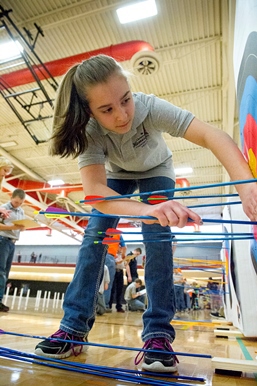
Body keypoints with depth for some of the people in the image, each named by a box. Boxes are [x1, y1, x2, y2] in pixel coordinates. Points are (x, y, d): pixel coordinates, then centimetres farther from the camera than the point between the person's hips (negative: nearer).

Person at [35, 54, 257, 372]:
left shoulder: (150, 107, -36)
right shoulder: (89, 132, -32)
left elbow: (211, 135, -47)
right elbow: (94, 189, -48)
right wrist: (148, 210, -67)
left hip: (155, 172, 0)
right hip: (117, 176, 1)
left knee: (157, 236, -21)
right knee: (94, 236, -11)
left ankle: (158, 331, -10)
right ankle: (74, 327, -1)